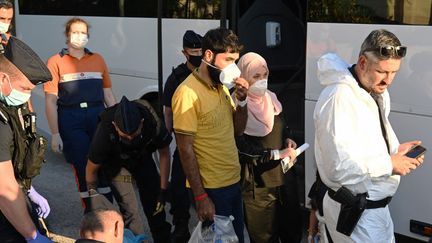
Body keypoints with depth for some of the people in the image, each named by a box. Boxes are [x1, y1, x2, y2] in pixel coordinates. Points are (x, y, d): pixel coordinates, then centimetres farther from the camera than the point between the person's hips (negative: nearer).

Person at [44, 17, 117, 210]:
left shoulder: (97, 59, 11)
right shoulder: (56, 62, 0)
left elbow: (108, 95, 13)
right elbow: (50, 101, -3)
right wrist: (55, 134, -7)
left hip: (98, 115, 3)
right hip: (70, 119, -3)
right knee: (82, 167, 3)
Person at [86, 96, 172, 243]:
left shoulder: (153, 124, -37)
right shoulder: (104, 131, -39)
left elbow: (164, 153, -16)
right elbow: (91, 170, -20)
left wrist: (163, 192, -14)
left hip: (141, 155, 1)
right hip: (112, 158, -1)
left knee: (154, 200, -6)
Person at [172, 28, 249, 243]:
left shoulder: (221, 86, 7)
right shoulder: (188, 92, -17)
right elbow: (185, 149, -17)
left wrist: (241, 101, -5)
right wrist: (200, 197, -18)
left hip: (233, 182, 8)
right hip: (211, 188, -8)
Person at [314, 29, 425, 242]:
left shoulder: (375, 92, 8)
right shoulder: (339, 97, -24)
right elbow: (339, 168, -29)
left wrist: (395, 150, 1)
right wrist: (389, 164, -21)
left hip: (376, 206, 10)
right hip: (354, 212, -9)